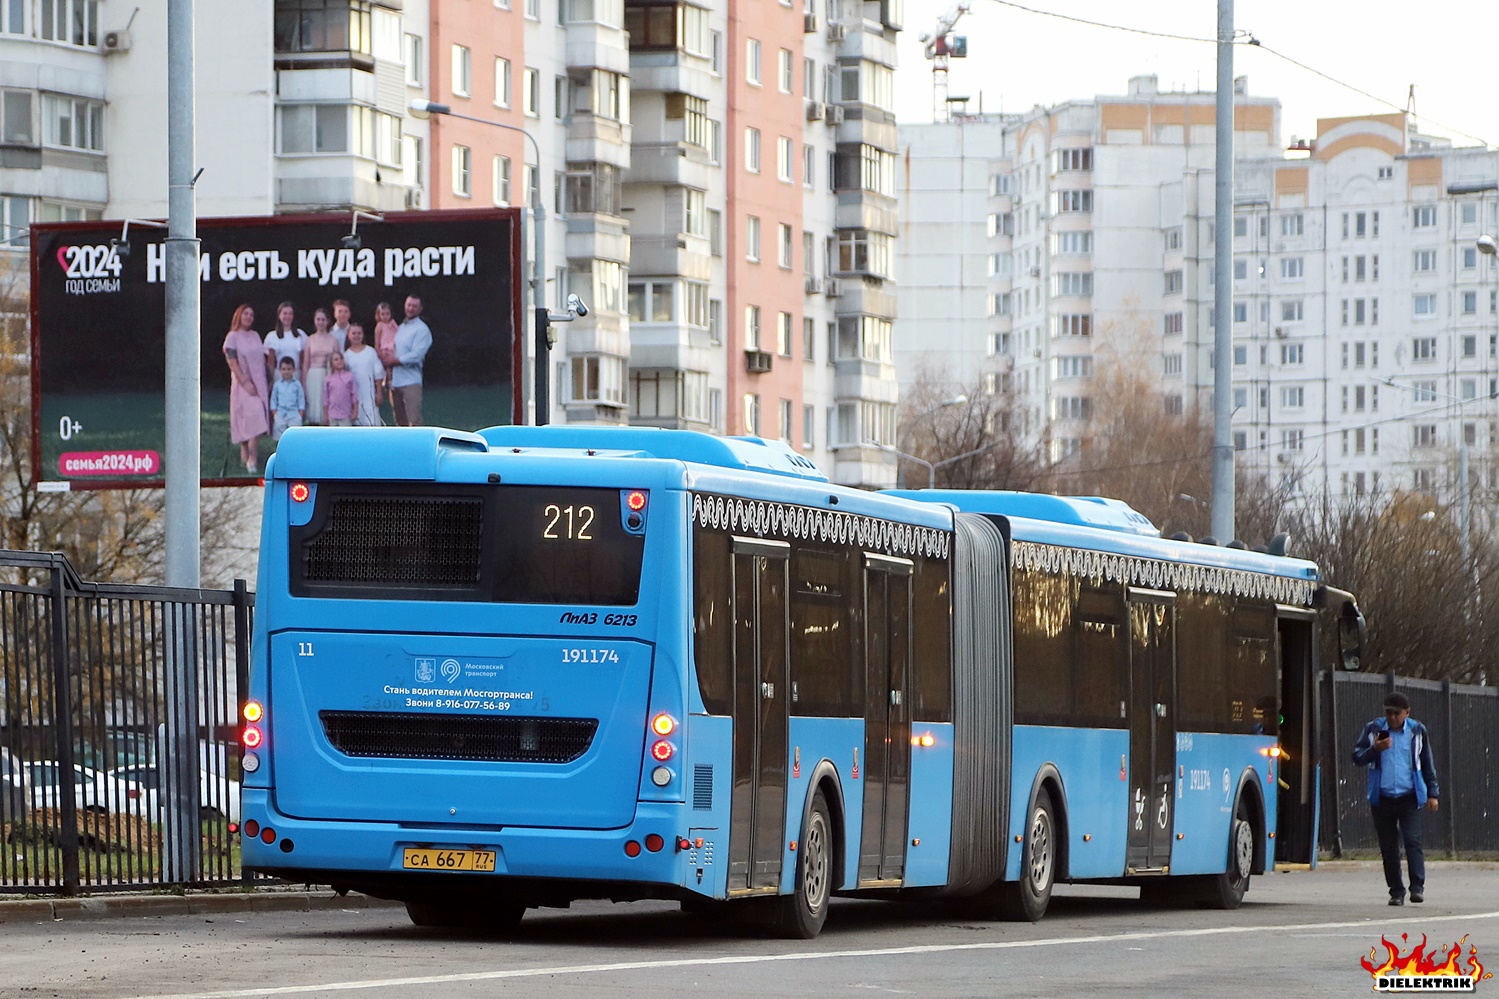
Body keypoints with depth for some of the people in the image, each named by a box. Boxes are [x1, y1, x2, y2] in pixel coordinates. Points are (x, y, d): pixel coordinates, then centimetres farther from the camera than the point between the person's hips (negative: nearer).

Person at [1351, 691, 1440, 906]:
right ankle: (1396, 891, 10)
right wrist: (1375, 749, -15)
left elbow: (1427, 765, 13)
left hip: (1409, 797, -1)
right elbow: (1357, 757, 3)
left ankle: (1417, 886, -18)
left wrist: (1432, 793, 10)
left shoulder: (1417, 731, 6)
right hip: (1382, 798, 1)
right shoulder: (1373, 729, 5)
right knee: (1388, 846, 3)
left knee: (1412, 840, -16)